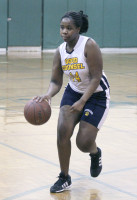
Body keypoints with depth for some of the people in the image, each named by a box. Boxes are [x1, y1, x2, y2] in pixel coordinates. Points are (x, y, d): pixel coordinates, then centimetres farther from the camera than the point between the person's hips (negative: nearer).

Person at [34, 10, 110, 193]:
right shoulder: (60, 51, -6)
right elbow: (56, 81, -4)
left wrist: (82, 102, -32)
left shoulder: (89, 45, -24)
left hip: (97, 95, -5)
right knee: (63, 130, -16)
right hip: (74, 92, 5)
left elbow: (96, 78, -25)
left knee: (83, 143, -8)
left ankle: (95, 153, 31)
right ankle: (64, 178, -1)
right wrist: (48, 95, -25)